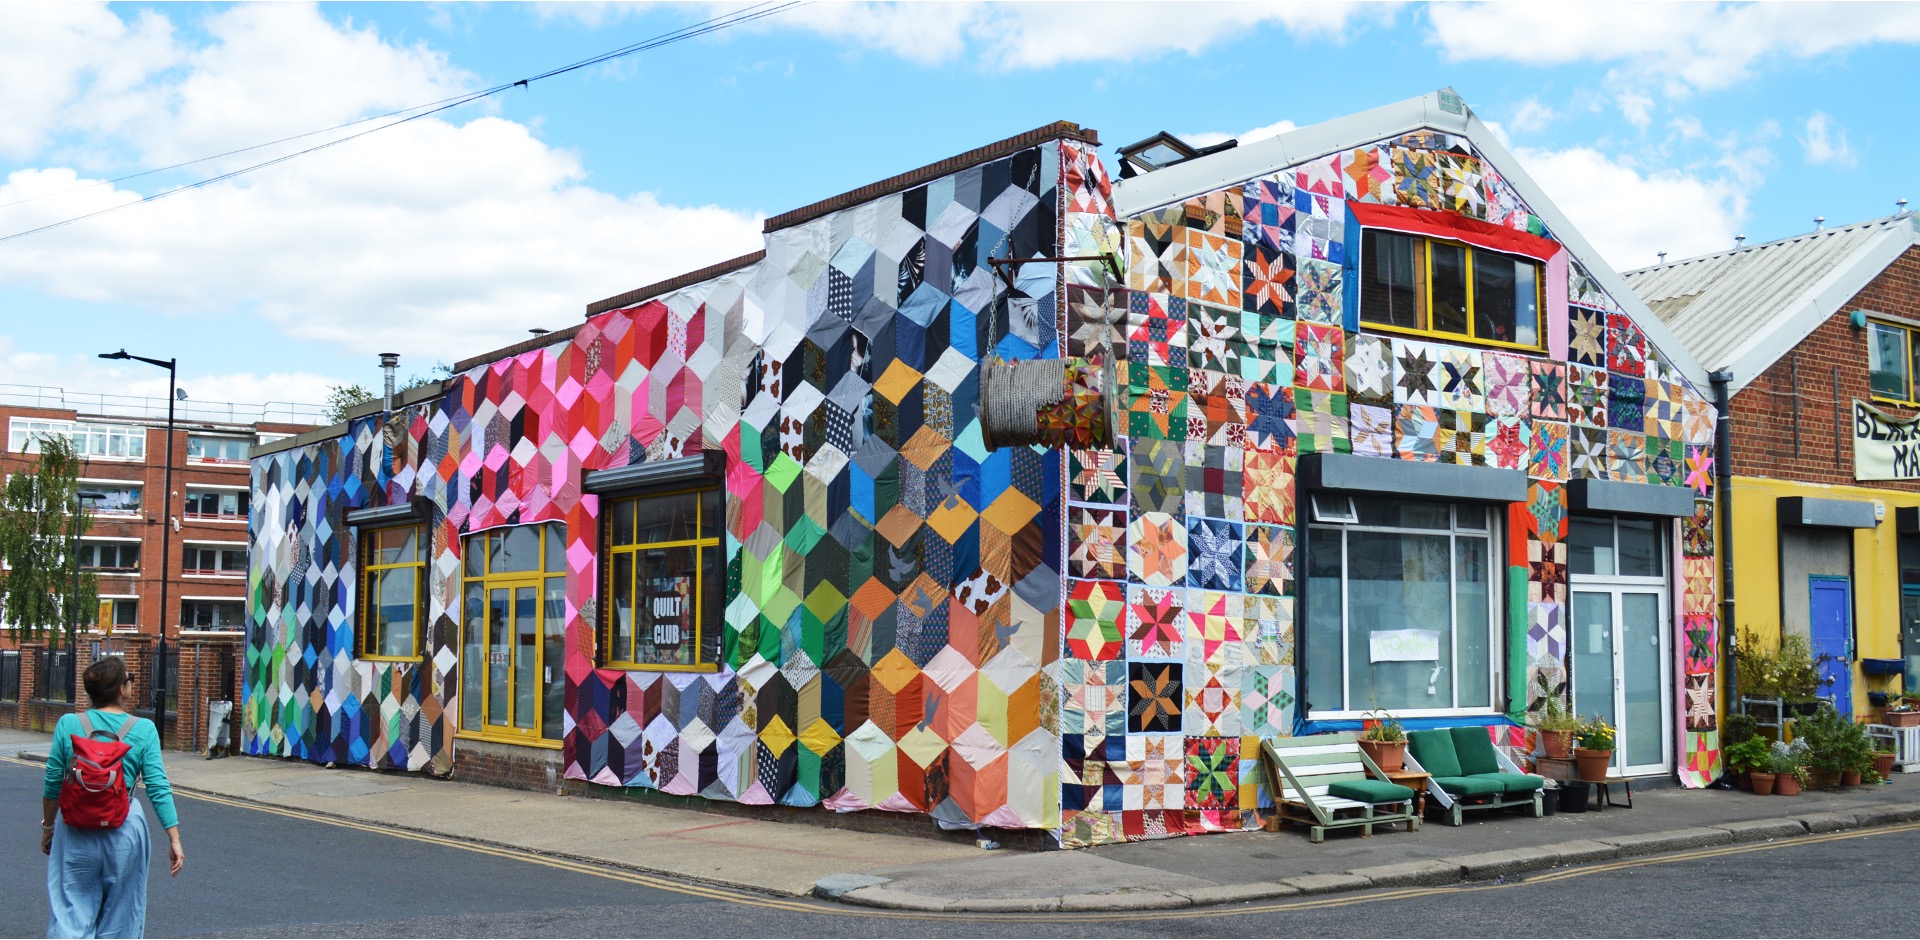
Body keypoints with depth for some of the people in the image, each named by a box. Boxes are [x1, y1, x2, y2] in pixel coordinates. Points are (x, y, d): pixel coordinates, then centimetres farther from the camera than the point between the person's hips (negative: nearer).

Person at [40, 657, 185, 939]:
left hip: (77, 834, 1)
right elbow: (158, 789, -8)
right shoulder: (144, 730, -6)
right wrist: (174, 839, -4)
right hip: (124, 832, -1)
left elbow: (53, 785, 3)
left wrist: (48, 827, 18)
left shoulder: (68, 725, -2)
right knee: (118, 917, 13)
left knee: (71, 915, 4)